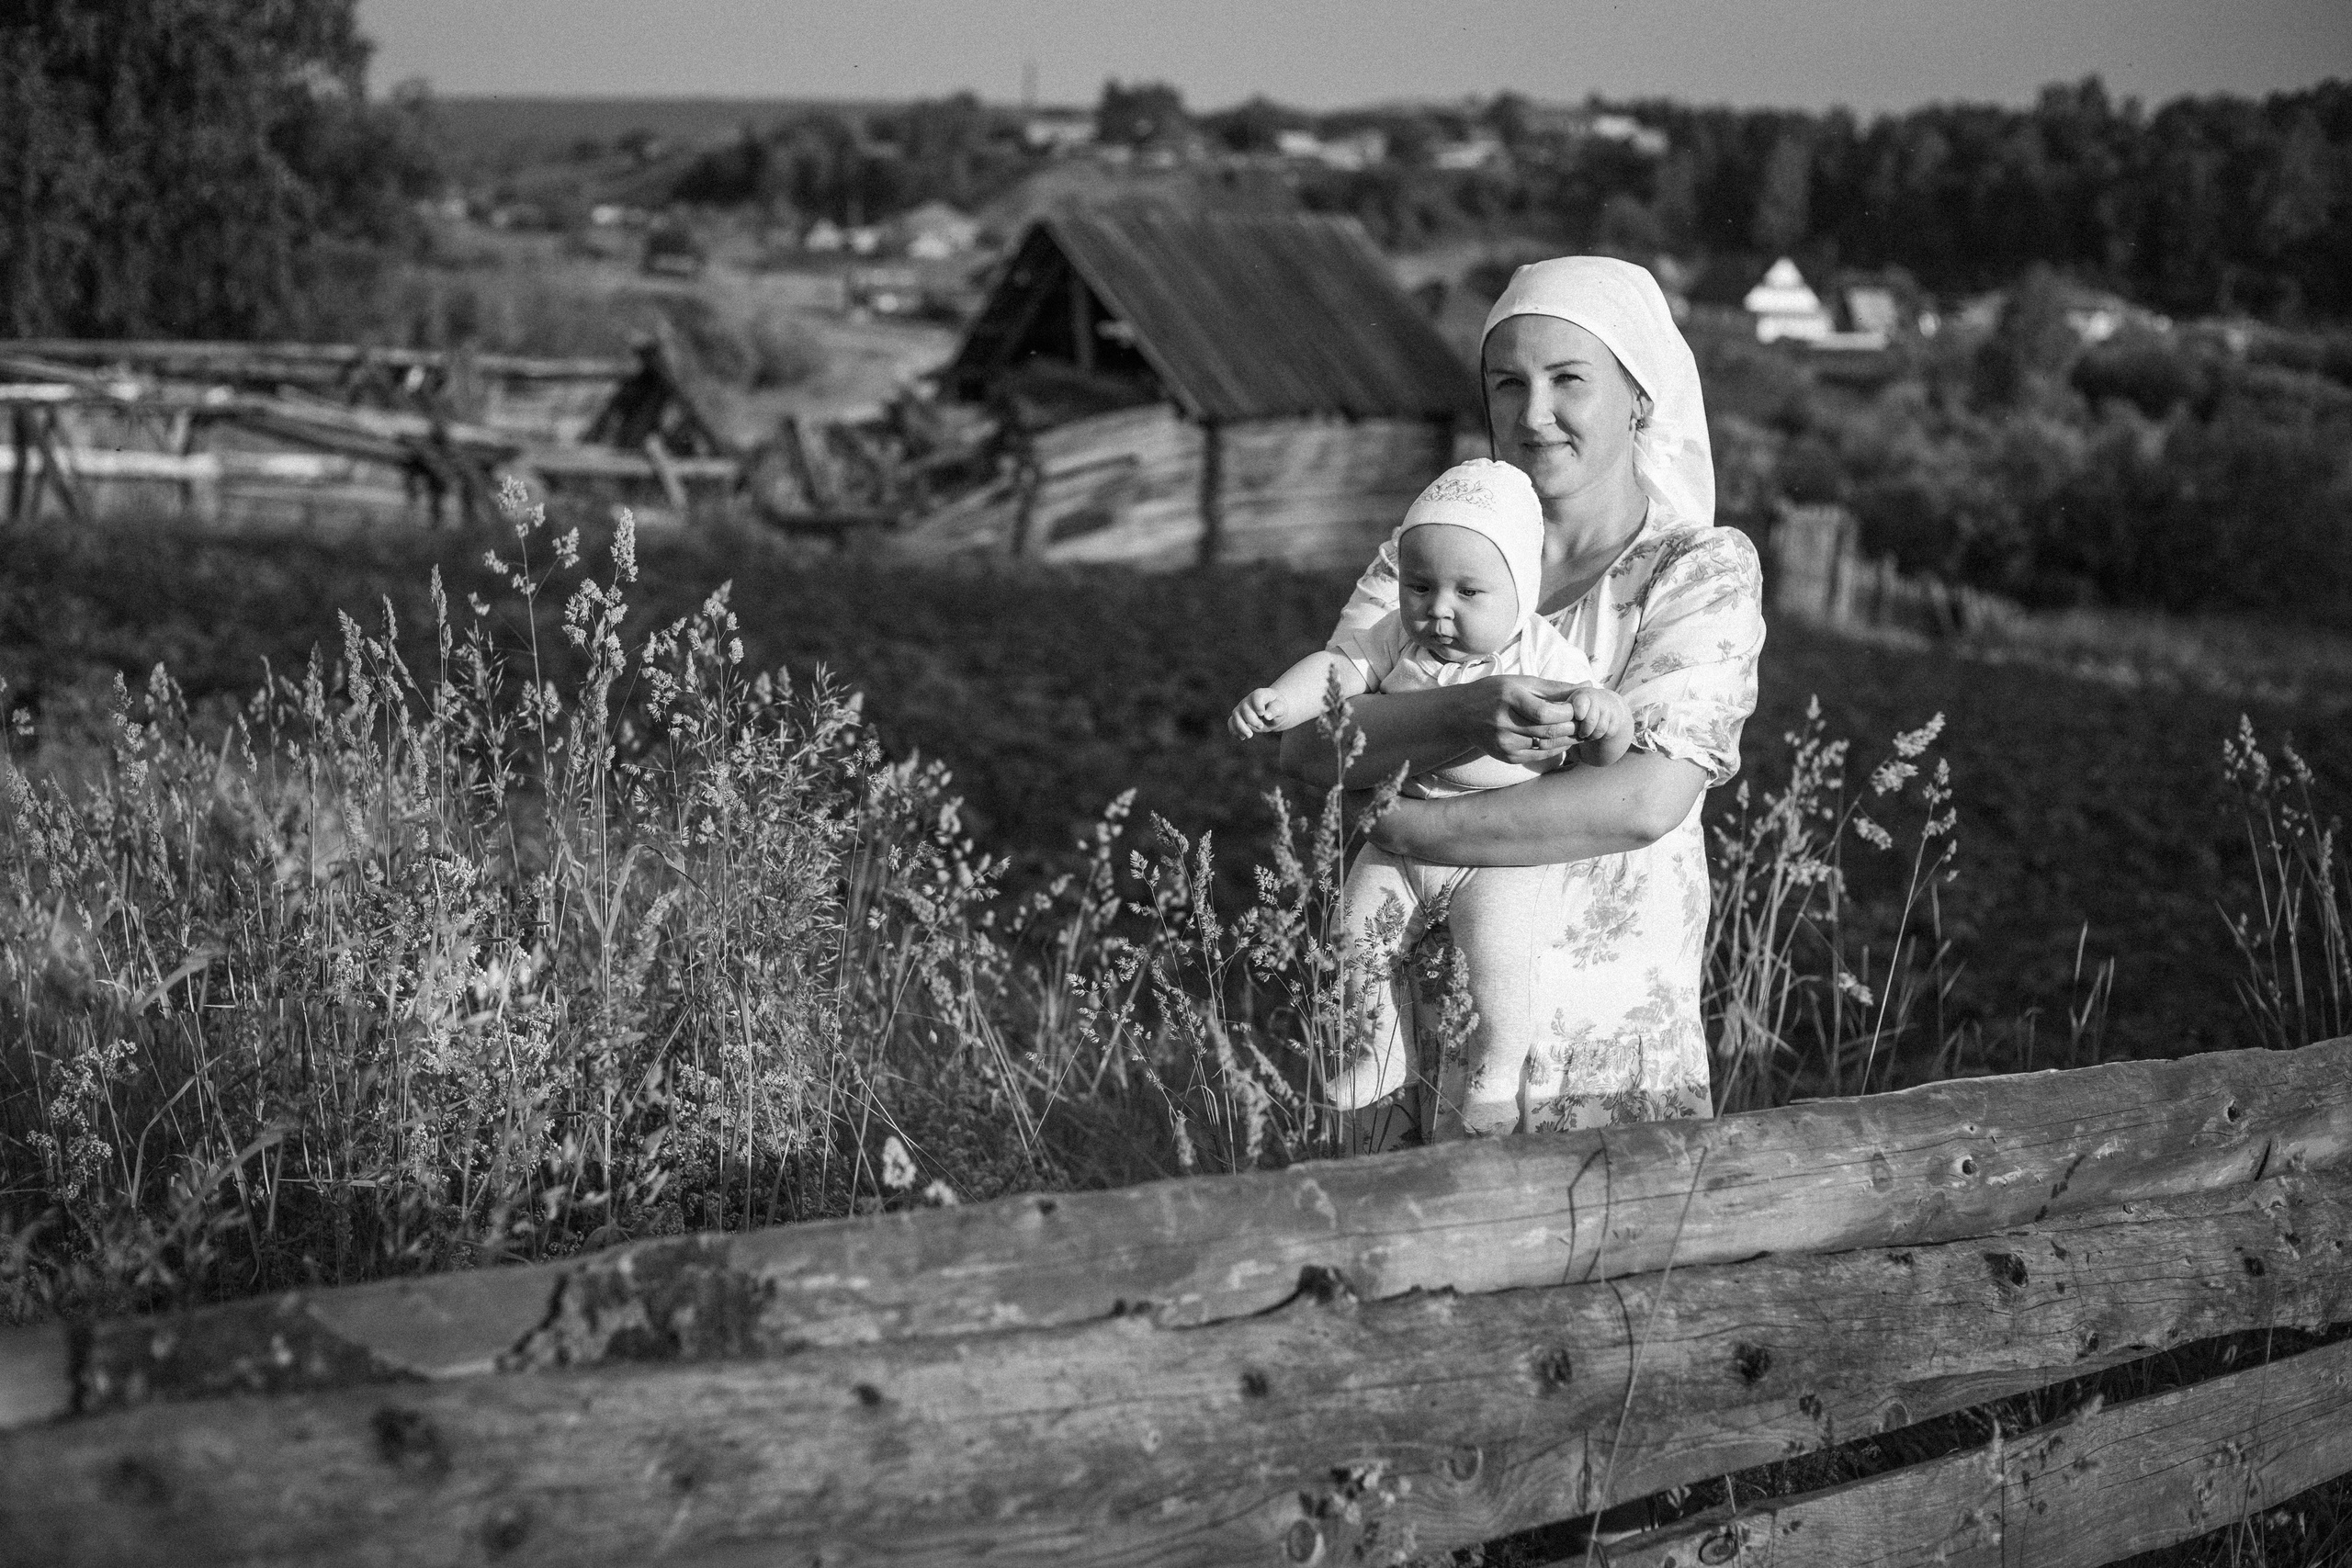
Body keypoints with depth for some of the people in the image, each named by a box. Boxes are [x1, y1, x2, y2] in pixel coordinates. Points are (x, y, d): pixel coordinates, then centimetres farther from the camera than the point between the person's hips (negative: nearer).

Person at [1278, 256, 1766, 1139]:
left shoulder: (1705, 570, -5)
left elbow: (1644, 803, -20)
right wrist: (1468, 718, -27)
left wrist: (1395, 827, -18)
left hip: (1614, 1041, -2)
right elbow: (1306, 744, -9)